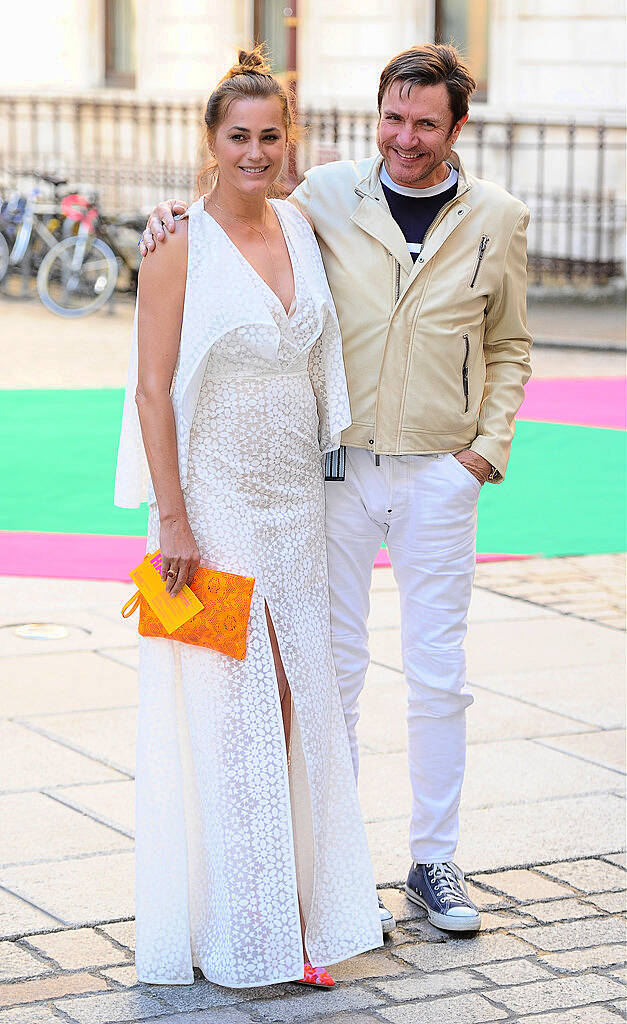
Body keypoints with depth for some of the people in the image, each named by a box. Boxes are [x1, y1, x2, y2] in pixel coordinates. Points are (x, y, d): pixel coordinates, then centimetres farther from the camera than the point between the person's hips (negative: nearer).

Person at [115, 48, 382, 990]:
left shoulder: (300, 230, 7)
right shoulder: (182, 245, -10)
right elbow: (153, 390, -12)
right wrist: (173, 520, -16)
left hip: (294, 503, 6)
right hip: (214, 504, -6)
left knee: (294, 698, 8)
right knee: (227, 707, 0)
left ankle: (294, 915, 17)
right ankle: (233, 930, 11)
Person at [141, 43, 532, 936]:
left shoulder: (498, 219, 3)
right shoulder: (327, 197, -1)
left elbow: (509, 347, 13)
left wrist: (491, 443, 1)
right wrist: (176, 214, -10)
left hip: (441, 473, 0)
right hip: (340, 466, 0)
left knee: (439, 675, 5)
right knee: (332, 669, 5)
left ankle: (434, 861, 17)